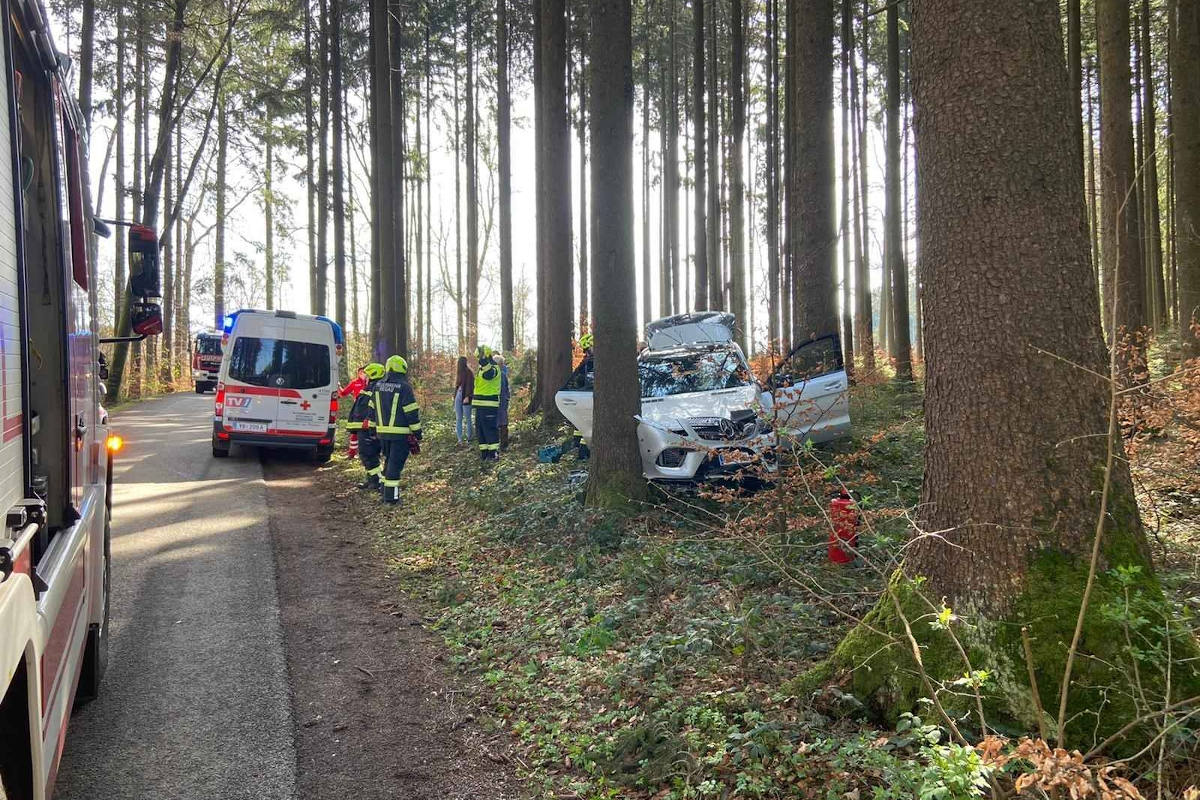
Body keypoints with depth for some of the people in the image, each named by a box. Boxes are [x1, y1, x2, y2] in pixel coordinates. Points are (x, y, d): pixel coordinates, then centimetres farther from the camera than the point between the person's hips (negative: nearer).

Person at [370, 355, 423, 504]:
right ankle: (391, 497, -2)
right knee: (395, 464, -3)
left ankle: (385, 492, 25)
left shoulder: (378, 386, 8)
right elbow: (412, 412, -12)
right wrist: (417, 433, -6)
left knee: (387, 461, 19)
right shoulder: (404, 387, -12)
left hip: (382, 432, 6)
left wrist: (374, 429, 22)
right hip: (400, 434, -6)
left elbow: (372, 410, 14)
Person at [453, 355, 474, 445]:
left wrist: (467, 397, -20)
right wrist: (455, 396, 14)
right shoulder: (460, 373, 15)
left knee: (467, 418, 1)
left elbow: (469, 385, -13)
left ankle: (469, 437, 12)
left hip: (465, 397, -7)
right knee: (458, 418, 3)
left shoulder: (469, 372, -7)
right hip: (458, 396, 7)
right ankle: (460, 439, 4)